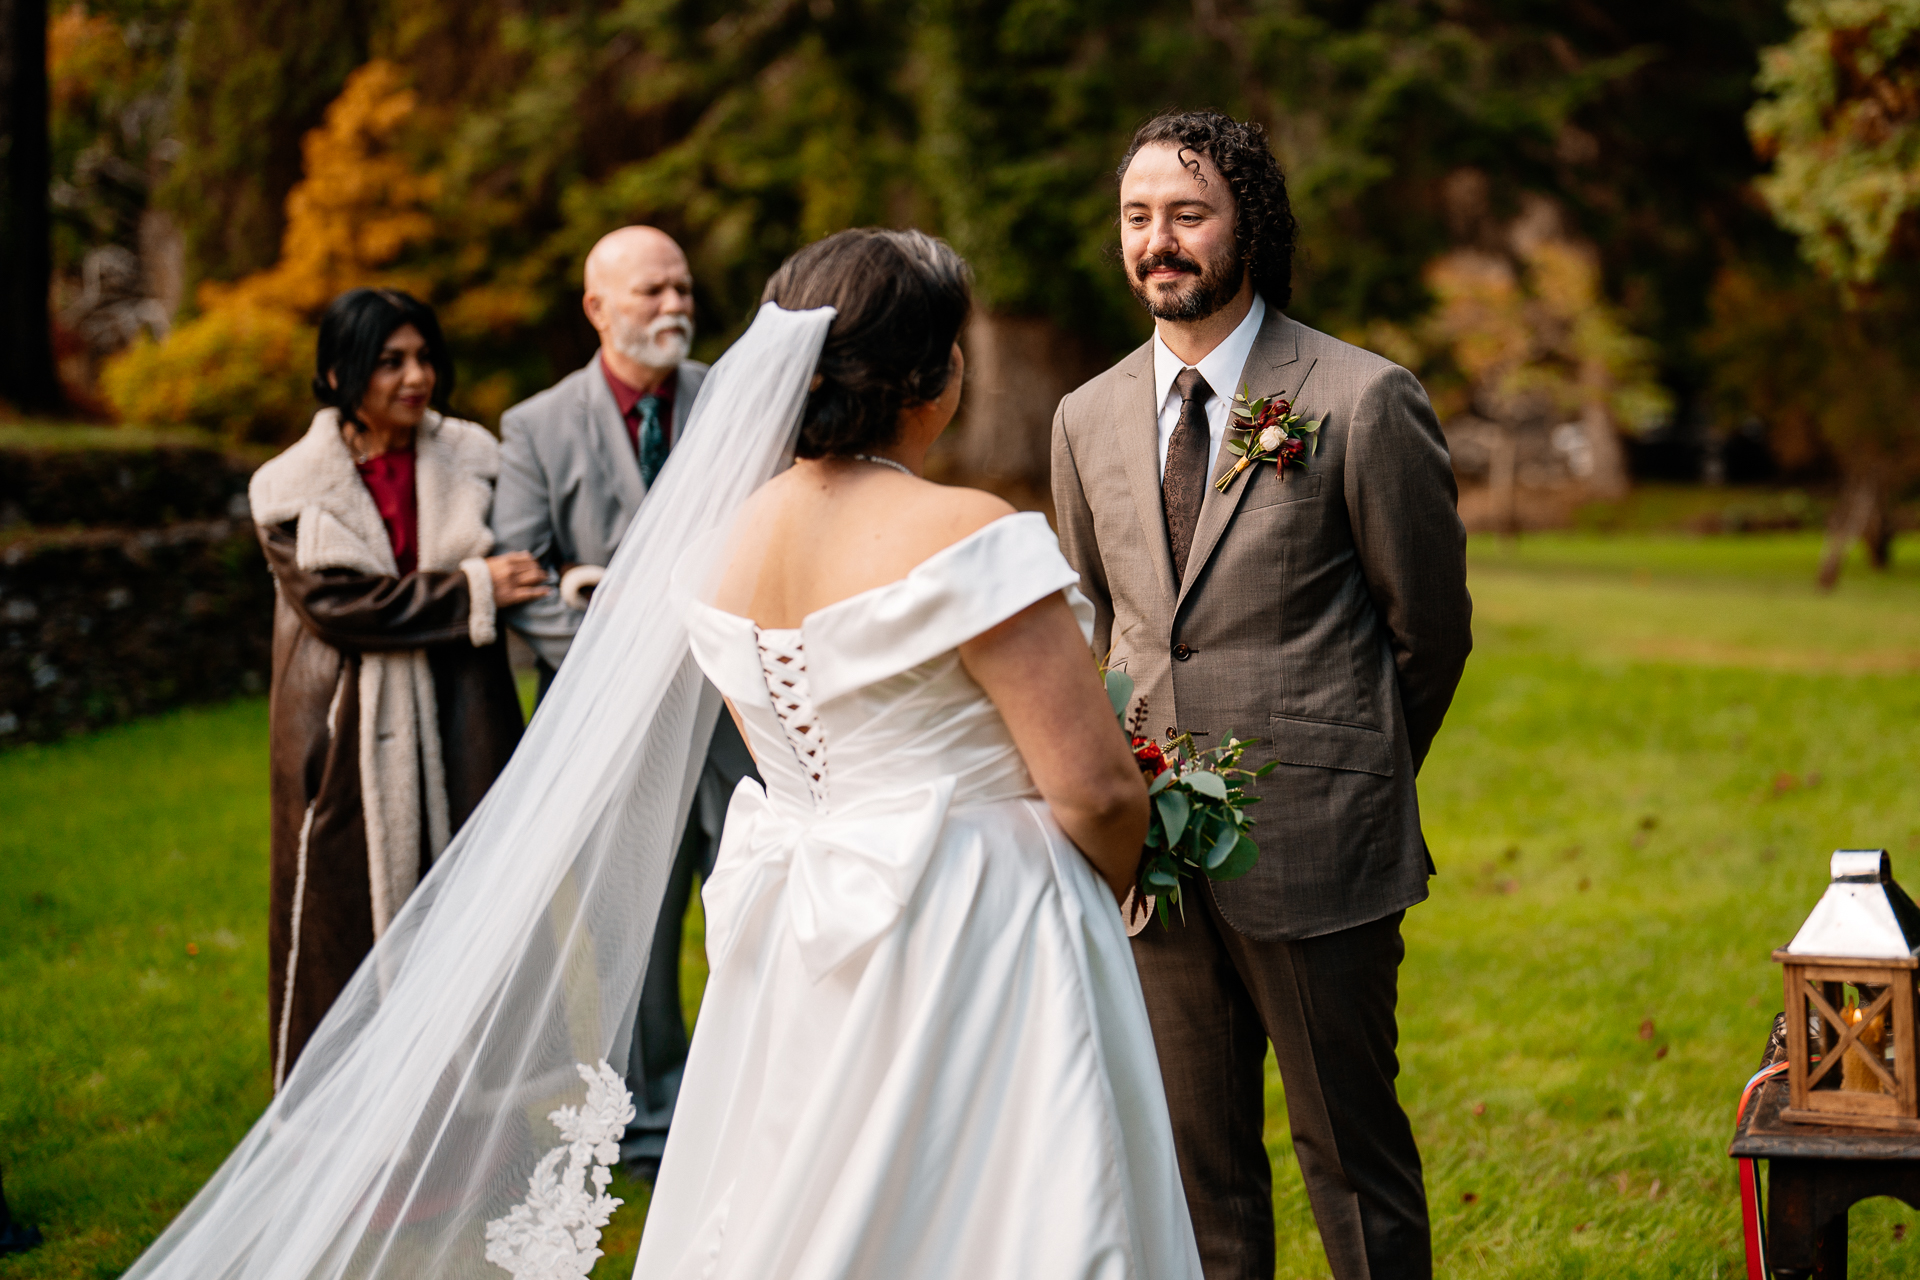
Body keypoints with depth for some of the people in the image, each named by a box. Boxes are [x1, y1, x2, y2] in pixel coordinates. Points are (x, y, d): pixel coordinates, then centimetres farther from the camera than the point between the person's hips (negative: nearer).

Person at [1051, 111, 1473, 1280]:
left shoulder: (1365, 402, -9)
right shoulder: (1089, 418, 7)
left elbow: (1431, 627, 0)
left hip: (1316, 857, -4)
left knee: (1354, 1154, 6)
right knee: (1195, 1160, 13)